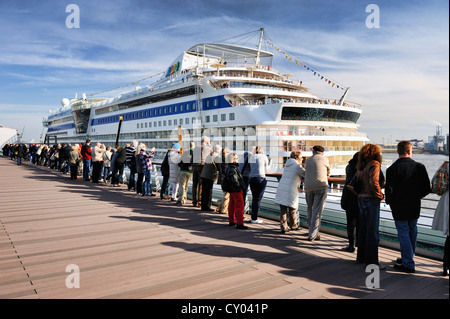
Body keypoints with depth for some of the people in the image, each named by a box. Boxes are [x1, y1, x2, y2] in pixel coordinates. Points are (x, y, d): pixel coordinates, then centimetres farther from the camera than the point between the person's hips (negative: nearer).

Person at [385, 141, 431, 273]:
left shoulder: (392, 169, -14)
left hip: (399, 207, -4)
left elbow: (389, 190, -15)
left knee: (403, 233, 2)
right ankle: (409, 258, 33)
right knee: (412, 231, 18)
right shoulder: (420, 167, -4)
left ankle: (408, 264, 4)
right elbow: (427, 188, -1)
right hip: (415, 206, 4)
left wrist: (389, 202, 4)